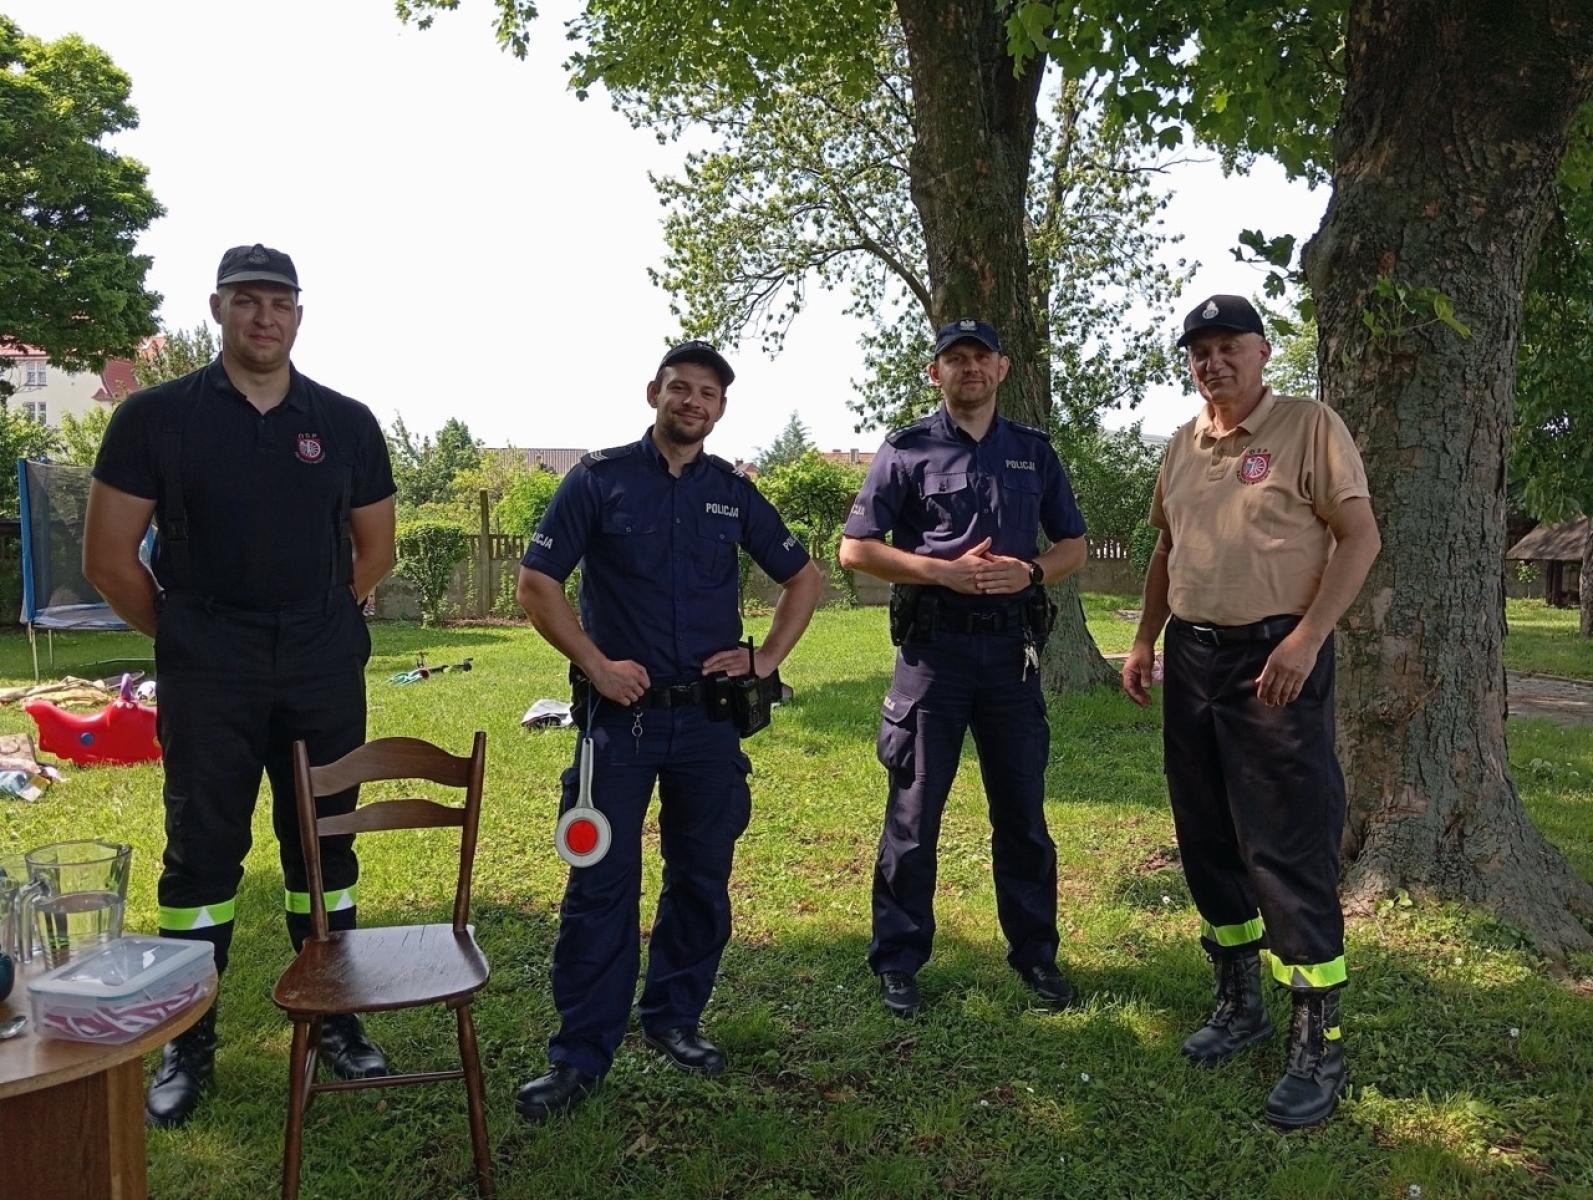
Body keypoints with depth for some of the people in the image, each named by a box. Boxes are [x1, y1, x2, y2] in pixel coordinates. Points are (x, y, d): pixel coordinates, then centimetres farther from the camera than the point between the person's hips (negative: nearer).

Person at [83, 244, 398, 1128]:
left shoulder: (346, 423, 4)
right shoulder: (155, 418, -2)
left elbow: (375, 549, 14)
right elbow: (109, 558, 1)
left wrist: (316, 621, 12)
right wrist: (182, 634, 6)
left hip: (325, 669, 2)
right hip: (206, 676, -2)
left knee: (325, 845, 10)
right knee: (202, 848, 5)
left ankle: (335, 1019, 24)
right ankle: (188, 1043, 20)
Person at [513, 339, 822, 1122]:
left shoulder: (733, 493, 7)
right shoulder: (600, 478, -2)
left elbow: (802, 579, 16)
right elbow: (535, 584, -4)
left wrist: (766, 658, 3)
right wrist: (596, 664, -11)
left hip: (710, 714, 3)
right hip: (621, 713, -3)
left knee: (701, 879, 11)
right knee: (601, 885, 0)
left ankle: (674, 1019, 29)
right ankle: (580, 1054, 11)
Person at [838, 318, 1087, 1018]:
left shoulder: (1035, 452, 12)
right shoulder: (907, 450, 2)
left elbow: (1073, 546, 14)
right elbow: (855, 549, -4)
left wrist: (1029, 573, -8)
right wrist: (945, 571, -15)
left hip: (1012, 647, 3)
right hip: (933, 647, -3)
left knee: (1022, 813, 11)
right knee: (913, 813, 3)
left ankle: (1035, 954, 26)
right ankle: (899, 962, 16)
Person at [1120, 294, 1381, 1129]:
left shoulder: (1309, 427, -5)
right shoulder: (1183, 445, 14)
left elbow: (1359, 535, -10)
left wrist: (1306, 637, -20)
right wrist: (1145, 638, 14)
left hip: (1276, 658, -7)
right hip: (1191, 655, 7)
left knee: (1289, 848, -5)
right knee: (1207, 840, 13)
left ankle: (1318, 1044, 7)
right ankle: (1239, 1002, 29)